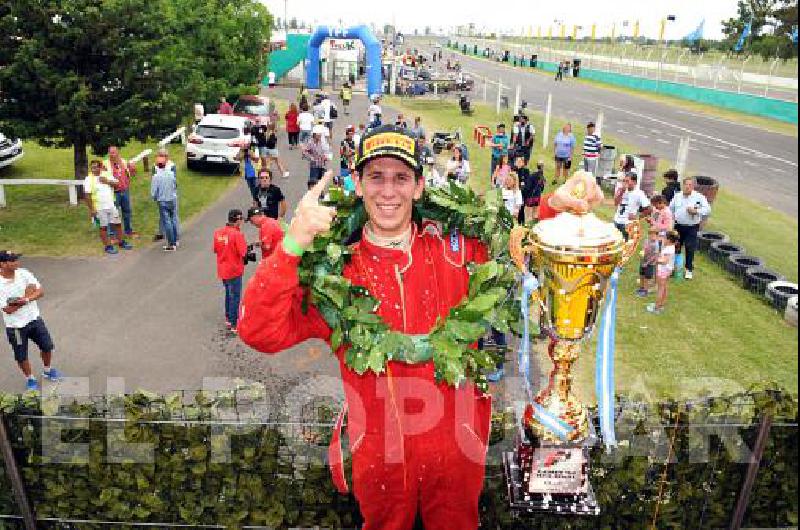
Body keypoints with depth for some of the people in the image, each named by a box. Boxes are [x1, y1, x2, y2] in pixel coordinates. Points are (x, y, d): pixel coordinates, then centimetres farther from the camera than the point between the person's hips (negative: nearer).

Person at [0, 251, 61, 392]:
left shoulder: (23, 273, -9)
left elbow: (41, 291, -8)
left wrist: (26, 299, -26)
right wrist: (27, 294, -21)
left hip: (34, 319, 4)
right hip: (15, 326, -4)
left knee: (47, 346, 15)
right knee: (21, 356, 11)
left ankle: (47, 371, 40)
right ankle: (30, 379, 35)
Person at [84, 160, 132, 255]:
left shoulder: (107, 175, 7)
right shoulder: (89, 179, -7)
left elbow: (116, 184, 5)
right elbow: (88, 196, -11)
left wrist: (107, 181, -13)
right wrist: (91, 209, -15)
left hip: (111, 205, 5)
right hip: (99, 208, -4)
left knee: (117, 224, 12)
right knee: (103, 227, 3)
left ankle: (121, 242, 26)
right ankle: (108, 246, 10)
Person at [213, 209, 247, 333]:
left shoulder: (218, 232, 0)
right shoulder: (237, 234, -21)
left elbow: (214, 249, 9)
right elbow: (243, 252, -23)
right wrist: (245, 244, -4)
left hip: (222, 270, 7)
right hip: (234, 270, -7)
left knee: (228, 293, 24)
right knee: (235, 297, 4)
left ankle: (228, 318, 36)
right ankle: (234, 324, 10)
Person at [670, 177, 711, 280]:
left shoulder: (699, 197, -5)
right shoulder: (677, 196, 6)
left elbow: (707, 210, -8)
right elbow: (671, 209, 18)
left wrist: (696, 211, -20)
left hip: (692, 227, -3)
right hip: (678, 226, 3)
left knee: (690, 249, 0)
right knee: (676, 247, 10)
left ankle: (689, 270, 14)